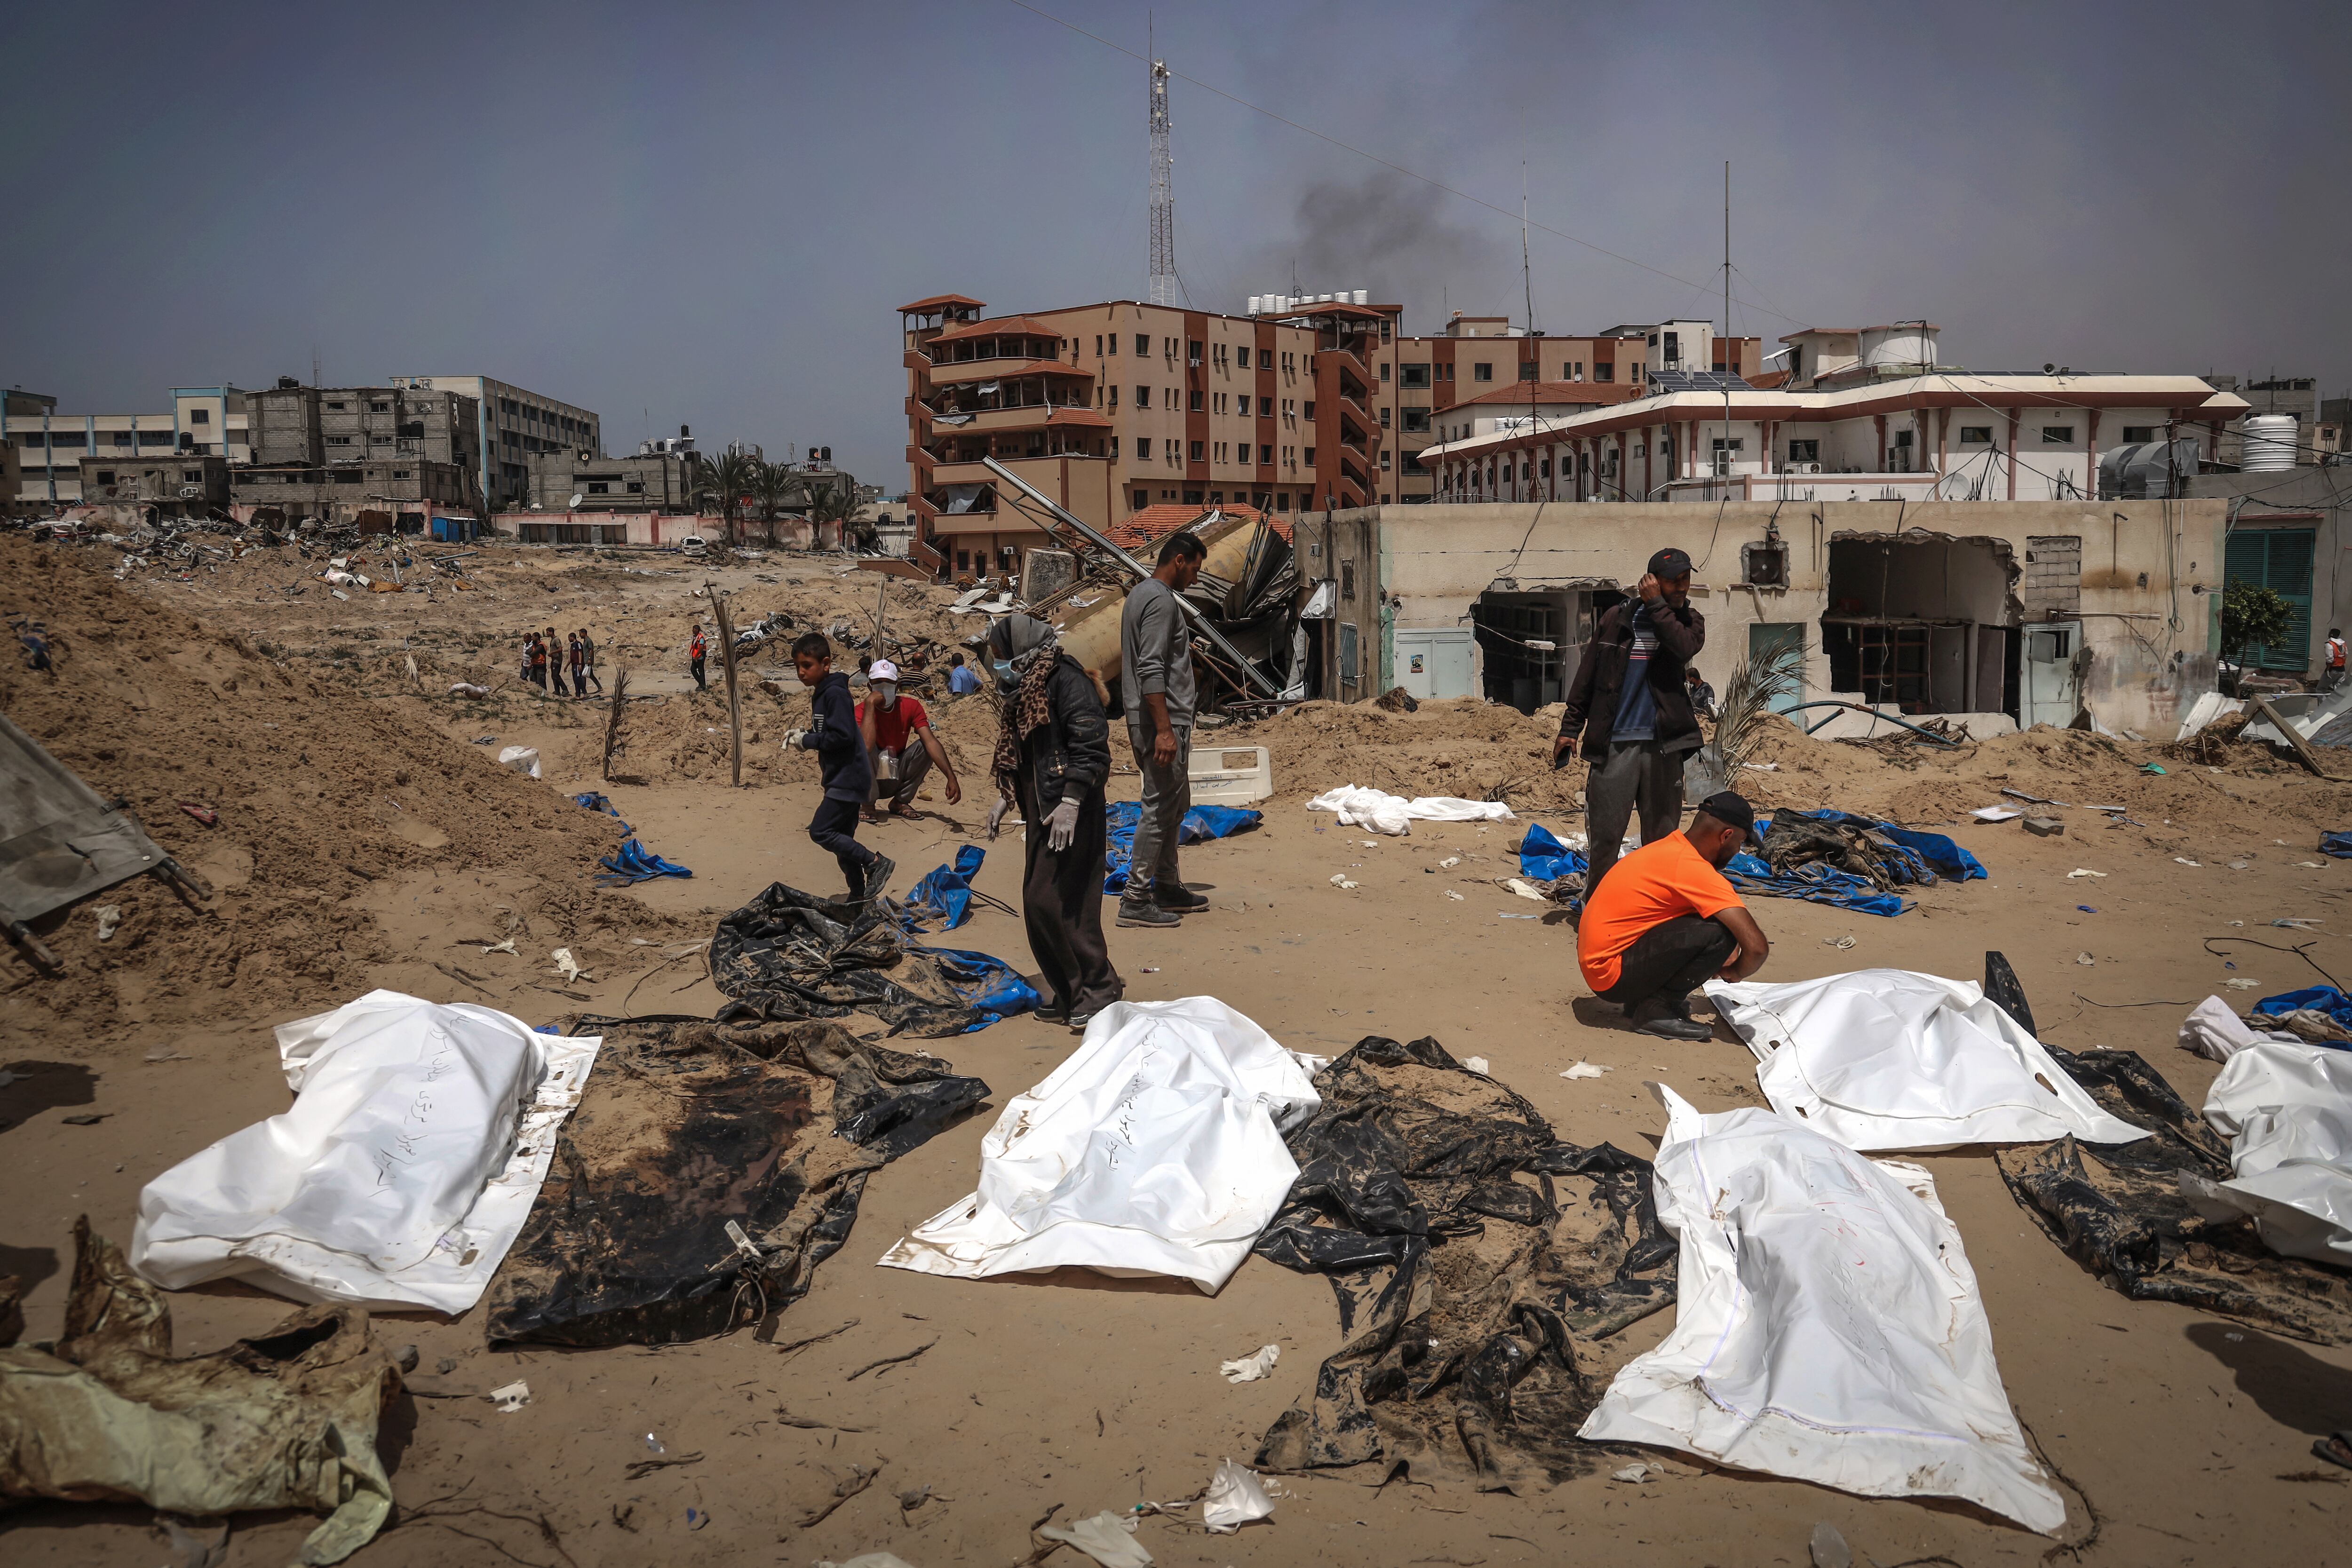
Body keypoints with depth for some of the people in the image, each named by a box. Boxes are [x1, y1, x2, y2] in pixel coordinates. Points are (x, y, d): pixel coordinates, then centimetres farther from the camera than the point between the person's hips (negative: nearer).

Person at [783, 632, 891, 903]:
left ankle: (876, 863, -8)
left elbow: (842, 736, -23)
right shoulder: (820, 693, 14)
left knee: (820, 832, -14)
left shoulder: (836, 693, -16)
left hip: (848, 778, -10)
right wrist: (800, 736, 5)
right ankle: (859, 896, 20)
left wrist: (806, 741, -14)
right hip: (841, 779, 10)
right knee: (842, 840, 13)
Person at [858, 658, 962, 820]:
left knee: (926, 746, -17)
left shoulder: (911, 707, -7)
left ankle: (900, 802, -3)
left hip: (895, 781, 4)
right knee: (864, 748, -32)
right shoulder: (862, 711, -17)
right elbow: (865, 746, -39)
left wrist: (951, 778, -31)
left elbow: (931, 742, -18)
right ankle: (868, 806, -12)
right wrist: (870, 704, -32)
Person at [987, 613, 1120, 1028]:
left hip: (1071, 813, -10)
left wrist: (1070, 804, -24)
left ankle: (1099, 990, 1)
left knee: (1056, 901, -10)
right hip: (1041, 812, 10)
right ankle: (1067, 992, 20)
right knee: (1038, 902, 10)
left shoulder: (1065, 679, -15)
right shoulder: (1023, 687, 15)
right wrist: (1005, 797, 17)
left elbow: (1090, 746, -21)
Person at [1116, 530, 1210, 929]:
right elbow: (1151, 671, -24)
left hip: (1148, 721, 11)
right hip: (1163, 722, -11)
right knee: (1160, 809, -8)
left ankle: (1167, 886, 25)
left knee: (1174, 806, 17)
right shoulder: (1161, 601, -16)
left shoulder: (1141, 594, 17)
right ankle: (1136, 900, -5)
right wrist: (1164, 730, -26)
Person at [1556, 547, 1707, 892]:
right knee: (1605, 835, -3)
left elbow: (1685, 648, -15)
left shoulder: (1688, 621, 10)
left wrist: (1656, 605, -10)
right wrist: (1570, 727, 5)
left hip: (1664, 744, 2)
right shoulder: (1617, 618, 6)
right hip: (1613, 743, -1)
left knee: (1662, 838, 6)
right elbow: (1587, 674, 9)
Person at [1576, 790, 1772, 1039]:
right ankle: (1657, 1010, -6)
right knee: (1718, 934, -19)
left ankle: (1641, 999, 13)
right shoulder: (1694, 870, -19)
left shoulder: (1669, 848, 9)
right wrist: (1733, 973, -1)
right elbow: (1757, 947, -22)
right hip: (1611, 977, -10)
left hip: (1594, 960, 10)